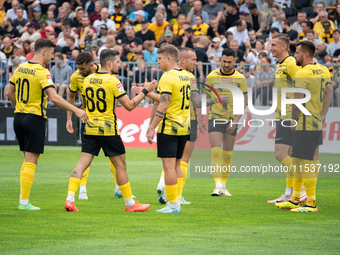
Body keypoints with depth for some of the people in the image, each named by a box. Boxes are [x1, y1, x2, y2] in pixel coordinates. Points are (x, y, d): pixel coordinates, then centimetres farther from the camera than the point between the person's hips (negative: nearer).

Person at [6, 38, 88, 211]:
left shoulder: (20, 68, 8)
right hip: (35, 118, -7)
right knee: (31, 162, -4)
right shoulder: (42, 72, -15)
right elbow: (54, 98, -25)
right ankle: (24, 202, -6)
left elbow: (9, 93, 17)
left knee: (28, 160, 16)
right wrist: (76, 110, -23)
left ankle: (23, 198, 13)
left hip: (19, 117, 7)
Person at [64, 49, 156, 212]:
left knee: (82, 163, 0)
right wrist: (146, 91, -2)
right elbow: (129, 105, -12)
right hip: (108, 130, -5)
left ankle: (70, 198, -15)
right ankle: (130, 203, 15)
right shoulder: (113, 81, -13)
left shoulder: (87, 80, 6)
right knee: (120, 165, 7)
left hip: (90, 130, 5)